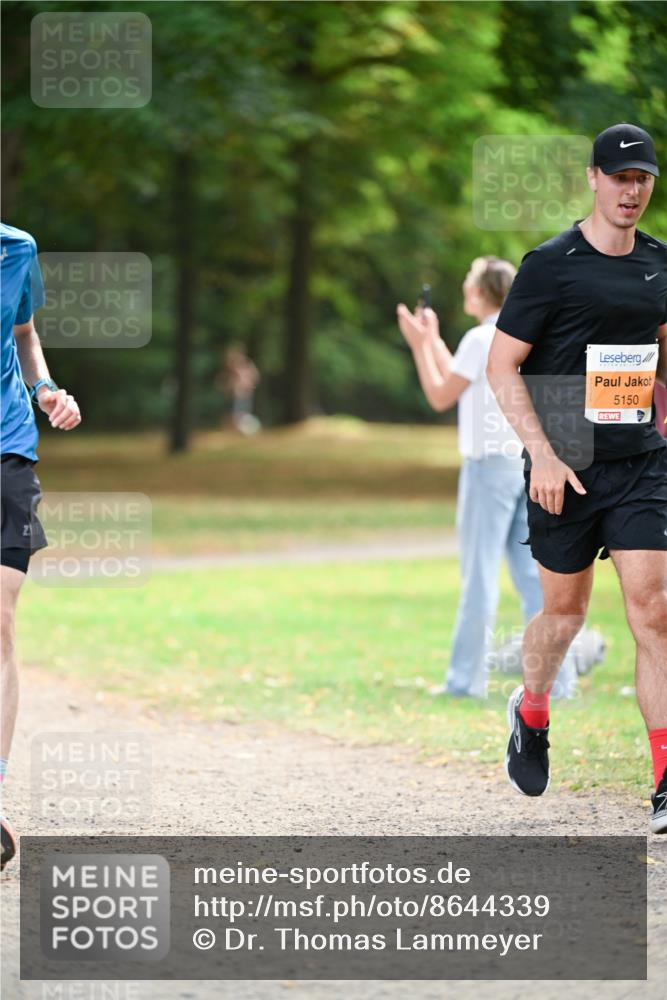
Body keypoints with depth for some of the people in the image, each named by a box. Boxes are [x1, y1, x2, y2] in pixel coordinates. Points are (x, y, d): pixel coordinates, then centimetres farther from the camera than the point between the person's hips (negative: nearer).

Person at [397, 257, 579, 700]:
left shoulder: (482, 339, -10)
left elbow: (441, 396, -3)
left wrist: (420, 345, 6)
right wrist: (434, 340, 33)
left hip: (490, 464, -7)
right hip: (530, 464, 7)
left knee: (480, 574, -3)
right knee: (535, 573, 6)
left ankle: (468, 677, 1)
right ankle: (556, 676, 3)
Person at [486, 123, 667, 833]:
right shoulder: (552, 265, -8)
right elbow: (501, 365, -7)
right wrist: (542, 454, -15)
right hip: (564, 467, -3)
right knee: (565, 609, 9)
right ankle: (530, 714, 42)